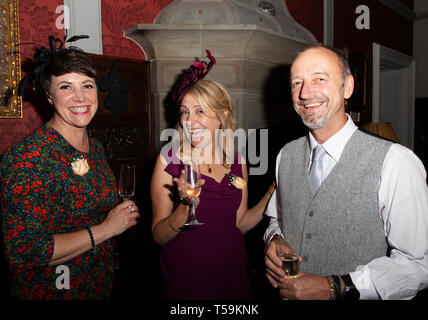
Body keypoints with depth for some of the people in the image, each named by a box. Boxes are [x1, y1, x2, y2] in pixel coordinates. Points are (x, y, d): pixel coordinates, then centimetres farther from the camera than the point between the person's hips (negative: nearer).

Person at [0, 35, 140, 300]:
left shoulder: (96, 148, 0)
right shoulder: (27, 159, -23)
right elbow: (22, 253, -27)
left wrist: (124, 214, -4)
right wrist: (105, 228, -22)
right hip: (50, 291, -6)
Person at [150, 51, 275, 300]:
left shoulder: (237, 160, -3)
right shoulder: (170, 158, -12)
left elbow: (239, 224, 4)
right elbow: (159, 235, -11)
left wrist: (273, 195, -4)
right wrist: (186, 207, -27)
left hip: (232, 274, 3)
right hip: (185, 279, -3)